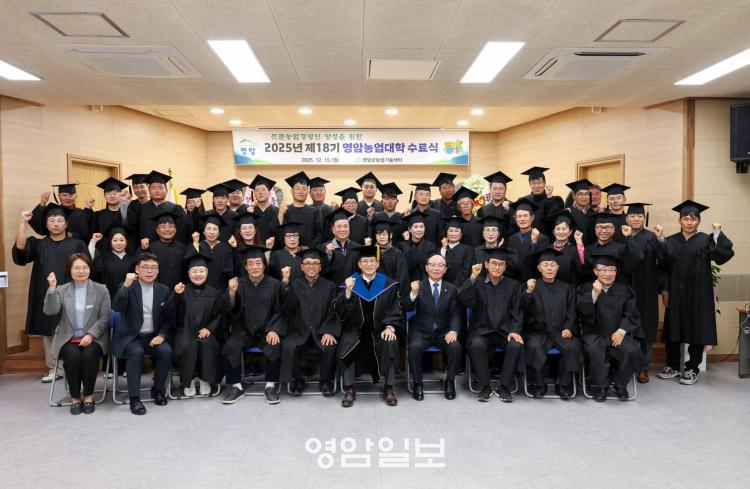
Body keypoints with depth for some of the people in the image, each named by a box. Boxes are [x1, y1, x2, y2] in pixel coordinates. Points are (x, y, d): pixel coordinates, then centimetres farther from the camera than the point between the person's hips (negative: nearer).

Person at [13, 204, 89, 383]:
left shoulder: (77, 244, 6)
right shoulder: (38, 244, 11)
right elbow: (20, 248, -9)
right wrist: (23, 222, -13)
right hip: (46, 299, 2)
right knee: (48, 334, 5)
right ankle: (53, 369, 14)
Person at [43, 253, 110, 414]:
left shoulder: (101, 290, 5)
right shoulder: (61, 290, 10)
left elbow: (105, 318, -1)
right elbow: (50, 311, -8)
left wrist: (90, 334, -14)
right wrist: (52, 288, -17)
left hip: (93, 338, -1)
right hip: (68, 338, 1)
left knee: (89, 355, -31)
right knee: (73, 356, -30)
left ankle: (88, 396, -13)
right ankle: (75, 397, -12)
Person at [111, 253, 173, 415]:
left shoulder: (163, 290, 8)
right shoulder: (127, 287, -1)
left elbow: (168, 318, 9)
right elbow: (116, 308, -19)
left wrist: (162, 335, -8)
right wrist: (126, 285, -30)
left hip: (153, 336, 3)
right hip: (130, 336, -3)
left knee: (166, 351, -25)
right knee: (137, 352, -33)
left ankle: (158, 389, -1)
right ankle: (134, 397, -19)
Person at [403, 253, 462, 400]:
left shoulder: (451, 289, 8)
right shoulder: (418, 286, 2)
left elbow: (455, 313, 3)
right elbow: (407, 308, -9)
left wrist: (453, 330, -16)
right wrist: (413, 293, -29)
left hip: (443, 332, 2)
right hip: (421, 331, -1)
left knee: (455, 347, -27)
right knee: (415, 347, -30)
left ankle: (450, 381, -4)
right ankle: (417, 383, -9)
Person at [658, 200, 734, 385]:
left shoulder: (706, 240, -1)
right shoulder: (671, 241, 5)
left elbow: (725, 254, -18)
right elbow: (664, 266, 1)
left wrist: (718, 233, -26)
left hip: (698, 294, -2)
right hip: (676, 294, 2)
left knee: (696, 330, 3)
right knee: (673, 330, 8)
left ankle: (692, 369, 15)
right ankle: (673, 366, 22)